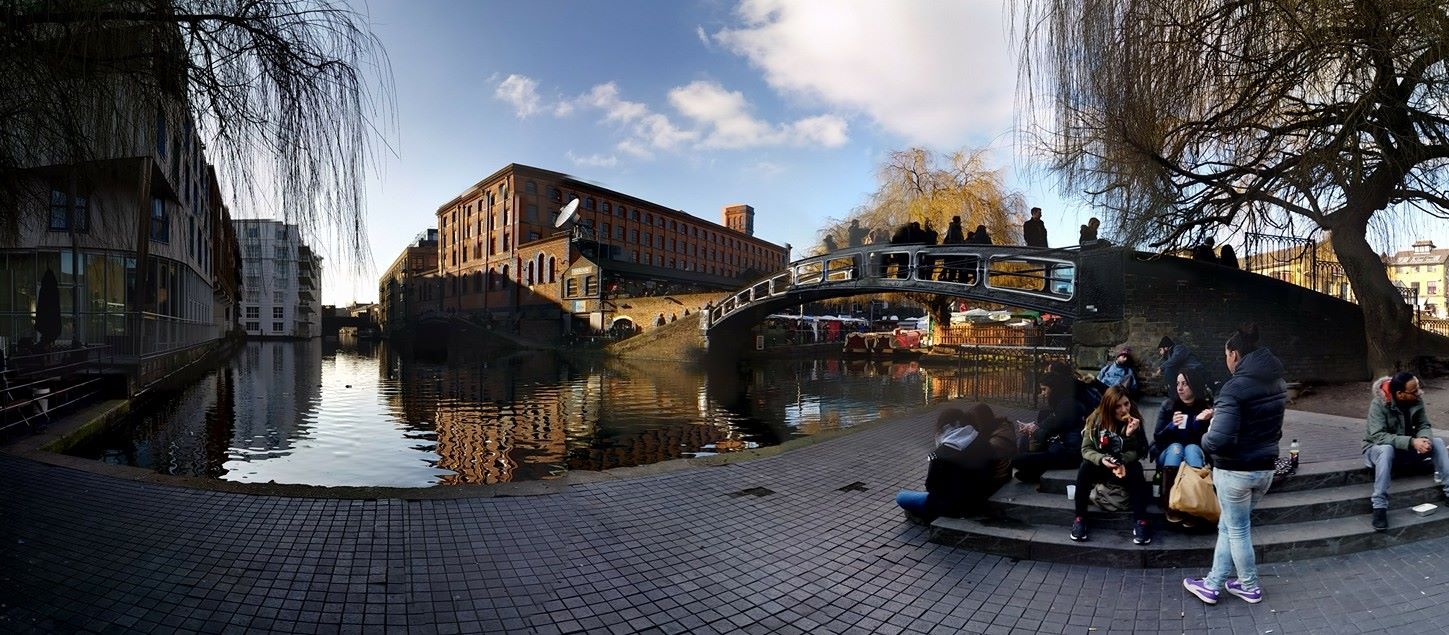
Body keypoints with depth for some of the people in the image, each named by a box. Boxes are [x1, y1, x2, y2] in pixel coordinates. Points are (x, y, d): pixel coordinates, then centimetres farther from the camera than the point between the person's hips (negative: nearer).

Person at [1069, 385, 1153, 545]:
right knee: (1085, 467, -32)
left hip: (1124, 466, 1)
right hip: (1099, 466, -1)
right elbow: (1086, 449, -13)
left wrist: (1130, 435, -33)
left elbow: (1137, 453, -13)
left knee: (1136, 469, -32)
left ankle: (1140, 521, -28)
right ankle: (1079, 518, -27)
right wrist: (1101, 459, -33)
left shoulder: (1134, 420, -9)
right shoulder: (1096, 419, -11)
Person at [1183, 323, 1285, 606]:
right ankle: (1213, 584, 25)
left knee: (1237, 530, 12)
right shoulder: (1278, 383, 5)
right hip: (1265, 468, 8)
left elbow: (1219, 440, -30)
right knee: (1228, 526, 18)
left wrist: (1205, 439, -10)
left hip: (1235, 471, -8)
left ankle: (1251, 588, 28)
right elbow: (1273, 425, 17)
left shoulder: (1235, 387, -23)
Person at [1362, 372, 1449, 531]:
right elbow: (1378, 436, -30)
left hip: (1407, 448, 6)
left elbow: (1424, 426, -4)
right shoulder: (1379, 404, -25)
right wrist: (1412, 442, -39)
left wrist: (1425, 439, -27)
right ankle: (1379, 506, -40)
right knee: (1387, 449, -38)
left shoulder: (1416, 400, -8)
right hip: (1377, 448, -6)